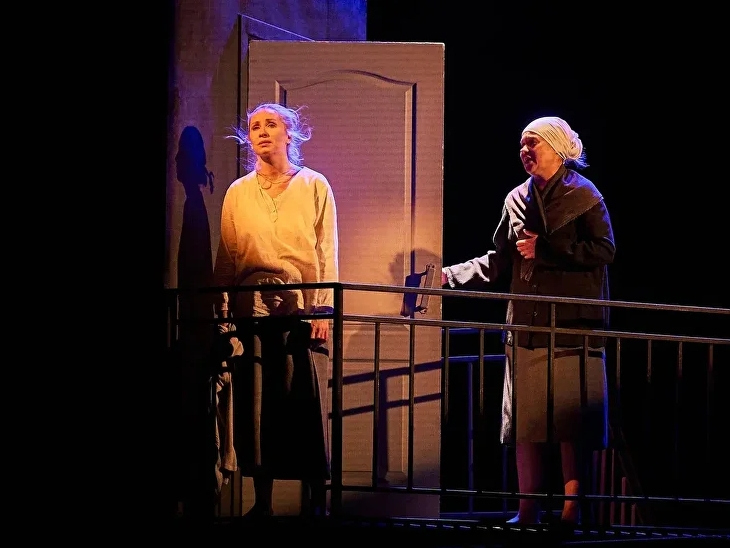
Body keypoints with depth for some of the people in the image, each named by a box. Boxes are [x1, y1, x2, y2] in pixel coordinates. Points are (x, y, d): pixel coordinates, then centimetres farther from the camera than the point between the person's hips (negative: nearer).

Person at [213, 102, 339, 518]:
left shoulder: (315, 186, 6)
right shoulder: (238, 193, 12)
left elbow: (327, 251, 2)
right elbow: (227, 258, 11)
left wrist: (323, 309, -7)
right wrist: (223, 312, 3)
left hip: (303, 310, -2)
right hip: (252, 311, 2)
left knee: (307, 404, -4)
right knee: (255, 404, 0)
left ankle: (315, 501, 0)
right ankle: (262, 502, 5)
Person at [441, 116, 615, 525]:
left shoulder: (583, 195, -1)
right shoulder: (518, 200, 14)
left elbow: (604, 249, -11)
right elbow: (500, 261, 17)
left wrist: (545, 250, -11)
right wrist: (449, 276, 6)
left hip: (573, 326, -5)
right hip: (527, 326, 5)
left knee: (572, 419, -4)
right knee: (525, 418, 2)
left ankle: (572, 510, 1)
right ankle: (528, 511, 6)